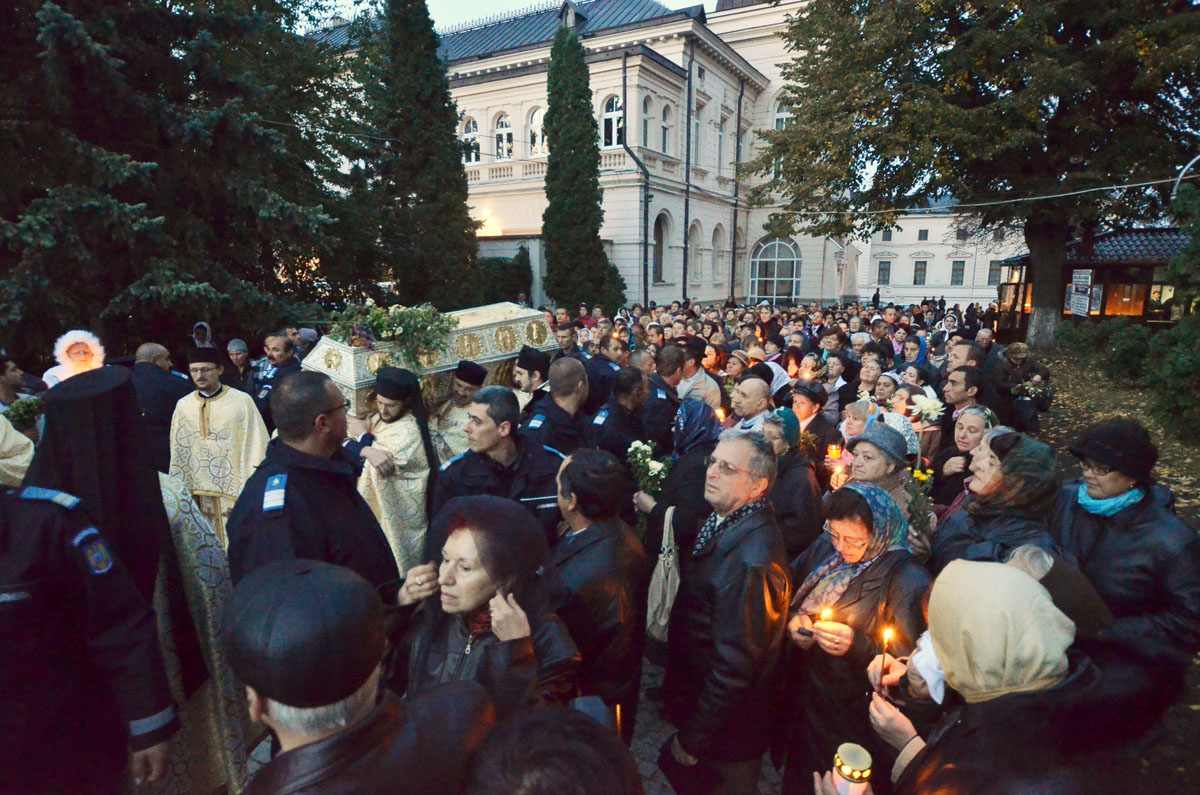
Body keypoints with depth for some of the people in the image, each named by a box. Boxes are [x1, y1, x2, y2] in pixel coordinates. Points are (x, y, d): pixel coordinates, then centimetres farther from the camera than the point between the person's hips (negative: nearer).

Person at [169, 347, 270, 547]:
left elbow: (256, 446, -6)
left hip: (236, 491, -3)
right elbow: (178, 452, 12)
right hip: (201, 491, 4)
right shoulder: (183, 406, 5)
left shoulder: (242, 401, -7)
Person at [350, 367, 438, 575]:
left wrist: (364, 435, -15)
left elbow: (383, 465, -28)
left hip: (396, 517, -8)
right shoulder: (379, 418, 2)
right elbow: (346, 446, 4)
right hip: (374, 509, 8)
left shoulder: (411, 431, -24)